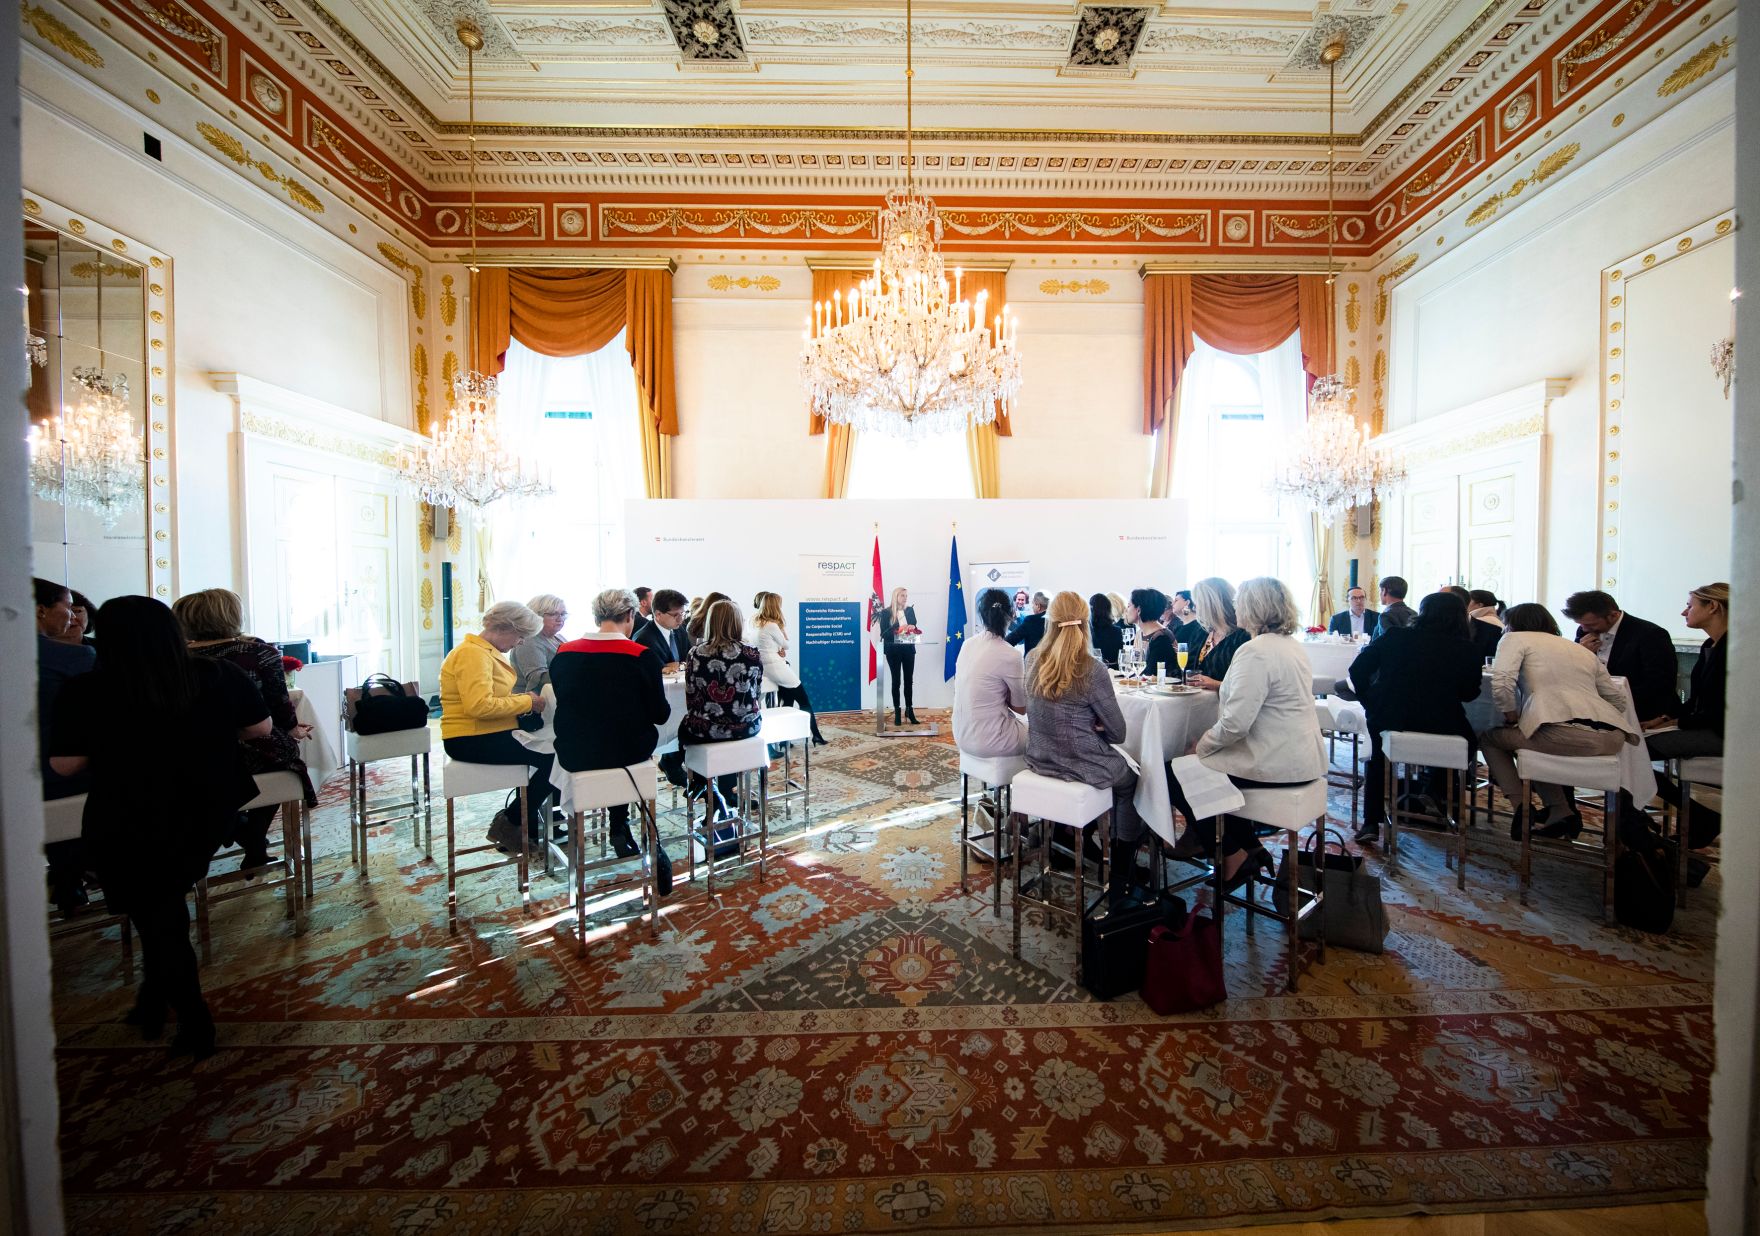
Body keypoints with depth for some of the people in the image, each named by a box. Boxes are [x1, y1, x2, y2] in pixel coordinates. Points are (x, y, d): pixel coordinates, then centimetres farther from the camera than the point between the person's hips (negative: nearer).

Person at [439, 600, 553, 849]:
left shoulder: (487, 652, 15)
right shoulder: (473, 653, -18)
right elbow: (479, 706, -29)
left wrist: (523, 699, 6)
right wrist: (526, 702, -18)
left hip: (490, 734, 10)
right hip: (471, 740, -10)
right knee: (553, 758, -20)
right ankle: (510, 825, -4)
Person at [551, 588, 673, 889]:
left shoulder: (563, 653, -4)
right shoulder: (643, 655, -15)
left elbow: (567, 704, 11)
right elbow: (660, 714, -6)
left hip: (574, 756, 3)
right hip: (627, 752, -3)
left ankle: (620, 831, 34)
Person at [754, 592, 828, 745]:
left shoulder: (756, 623, 8)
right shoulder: (772, 625, -16)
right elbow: (786, 645, -4)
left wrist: (777, 650, 2)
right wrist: (782, 627, 4)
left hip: (762, 666, 9)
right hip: (774, 666, -8)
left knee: (789, 696, 18)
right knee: (803, 698, 4)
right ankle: (816, 735, 10)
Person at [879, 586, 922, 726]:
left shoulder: (910, 610, 8)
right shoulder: (886, 612, -3)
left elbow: (914, 627, 12)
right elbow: (884, 633, -6)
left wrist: (912, 628, -12)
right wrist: (898, 630, -21)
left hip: (908, 649, 3)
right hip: (893, 650, -3)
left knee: (908, 680, 6)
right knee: (896, 681, 2)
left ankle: (909, 711, 14)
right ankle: (897, 713, 9)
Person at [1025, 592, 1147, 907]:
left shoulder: (1033, 660, -5)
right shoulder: (1091, 670, -20)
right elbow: (1118, 732, -10)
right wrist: (1096, 726, 9)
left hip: (1041, 759, 6)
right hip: (1081, 765, -5)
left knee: (1119, 765, 32)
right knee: (1131, 781, 25)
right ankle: (1121, 883, 32)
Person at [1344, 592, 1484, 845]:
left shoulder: (1395, 637, -4)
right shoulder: (1467, 650, -3)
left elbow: (1358, 670, -4)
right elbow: (1469, 693, 7)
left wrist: (1371, 704, 8)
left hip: (1389, 719, 0)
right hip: (1442, 727, 0)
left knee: (1378, 755, 31)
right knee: (1465, 737, 35)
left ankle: (1371, 823, 24)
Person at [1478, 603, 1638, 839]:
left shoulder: (1515, 638, 9)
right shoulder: (1583, 650, 28)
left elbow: (1501, 684, -9)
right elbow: (1618, 699, 24)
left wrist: (1511, 717, 5)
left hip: (1565, 733, -7)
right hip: (1613, 737, 7)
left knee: (1488, 737, 15)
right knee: (1536, 736, 32)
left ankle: (1523, 810, 6)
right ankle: (1560, 810, 18)